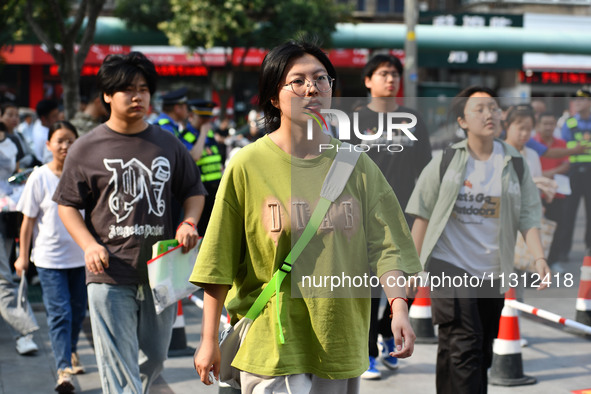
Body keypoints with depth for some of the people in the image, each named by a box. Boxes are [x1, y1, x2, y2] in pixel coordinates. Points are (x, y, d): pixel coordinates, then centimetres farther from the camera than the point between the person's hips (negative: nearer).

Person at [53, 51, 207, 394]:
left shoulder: (168, 145, 8)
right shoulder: (87, 148, 1)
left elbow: (194, 191, 18)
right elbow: (67, 203, 5)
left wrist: (189, 223, -3)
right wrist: (89, 245, -12)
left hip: (160, 272, 3)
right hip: (110, 275, -3)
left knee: (155, 357, 15)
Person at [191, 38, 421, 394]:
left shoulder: (357, 165, 5)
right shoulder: (248, 165, -4)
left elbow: (384, 244, 2)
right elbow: (219, 264, -2)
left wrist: (399, 307, -13)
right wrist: (210, 340, -2)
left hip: (340, 342, 3)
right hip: (271, 345, -3)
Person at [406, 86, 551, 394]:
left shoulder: (514, 164, 4)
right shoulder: (445, 161, -1)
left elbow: (528, 216, 1)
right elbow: (423, 215, 2)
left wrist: (539, 258, -15)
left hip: (492, 272, 4)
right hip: (450, 265, -3)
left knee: (482, 354, 11)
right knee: (463, 346, -15)